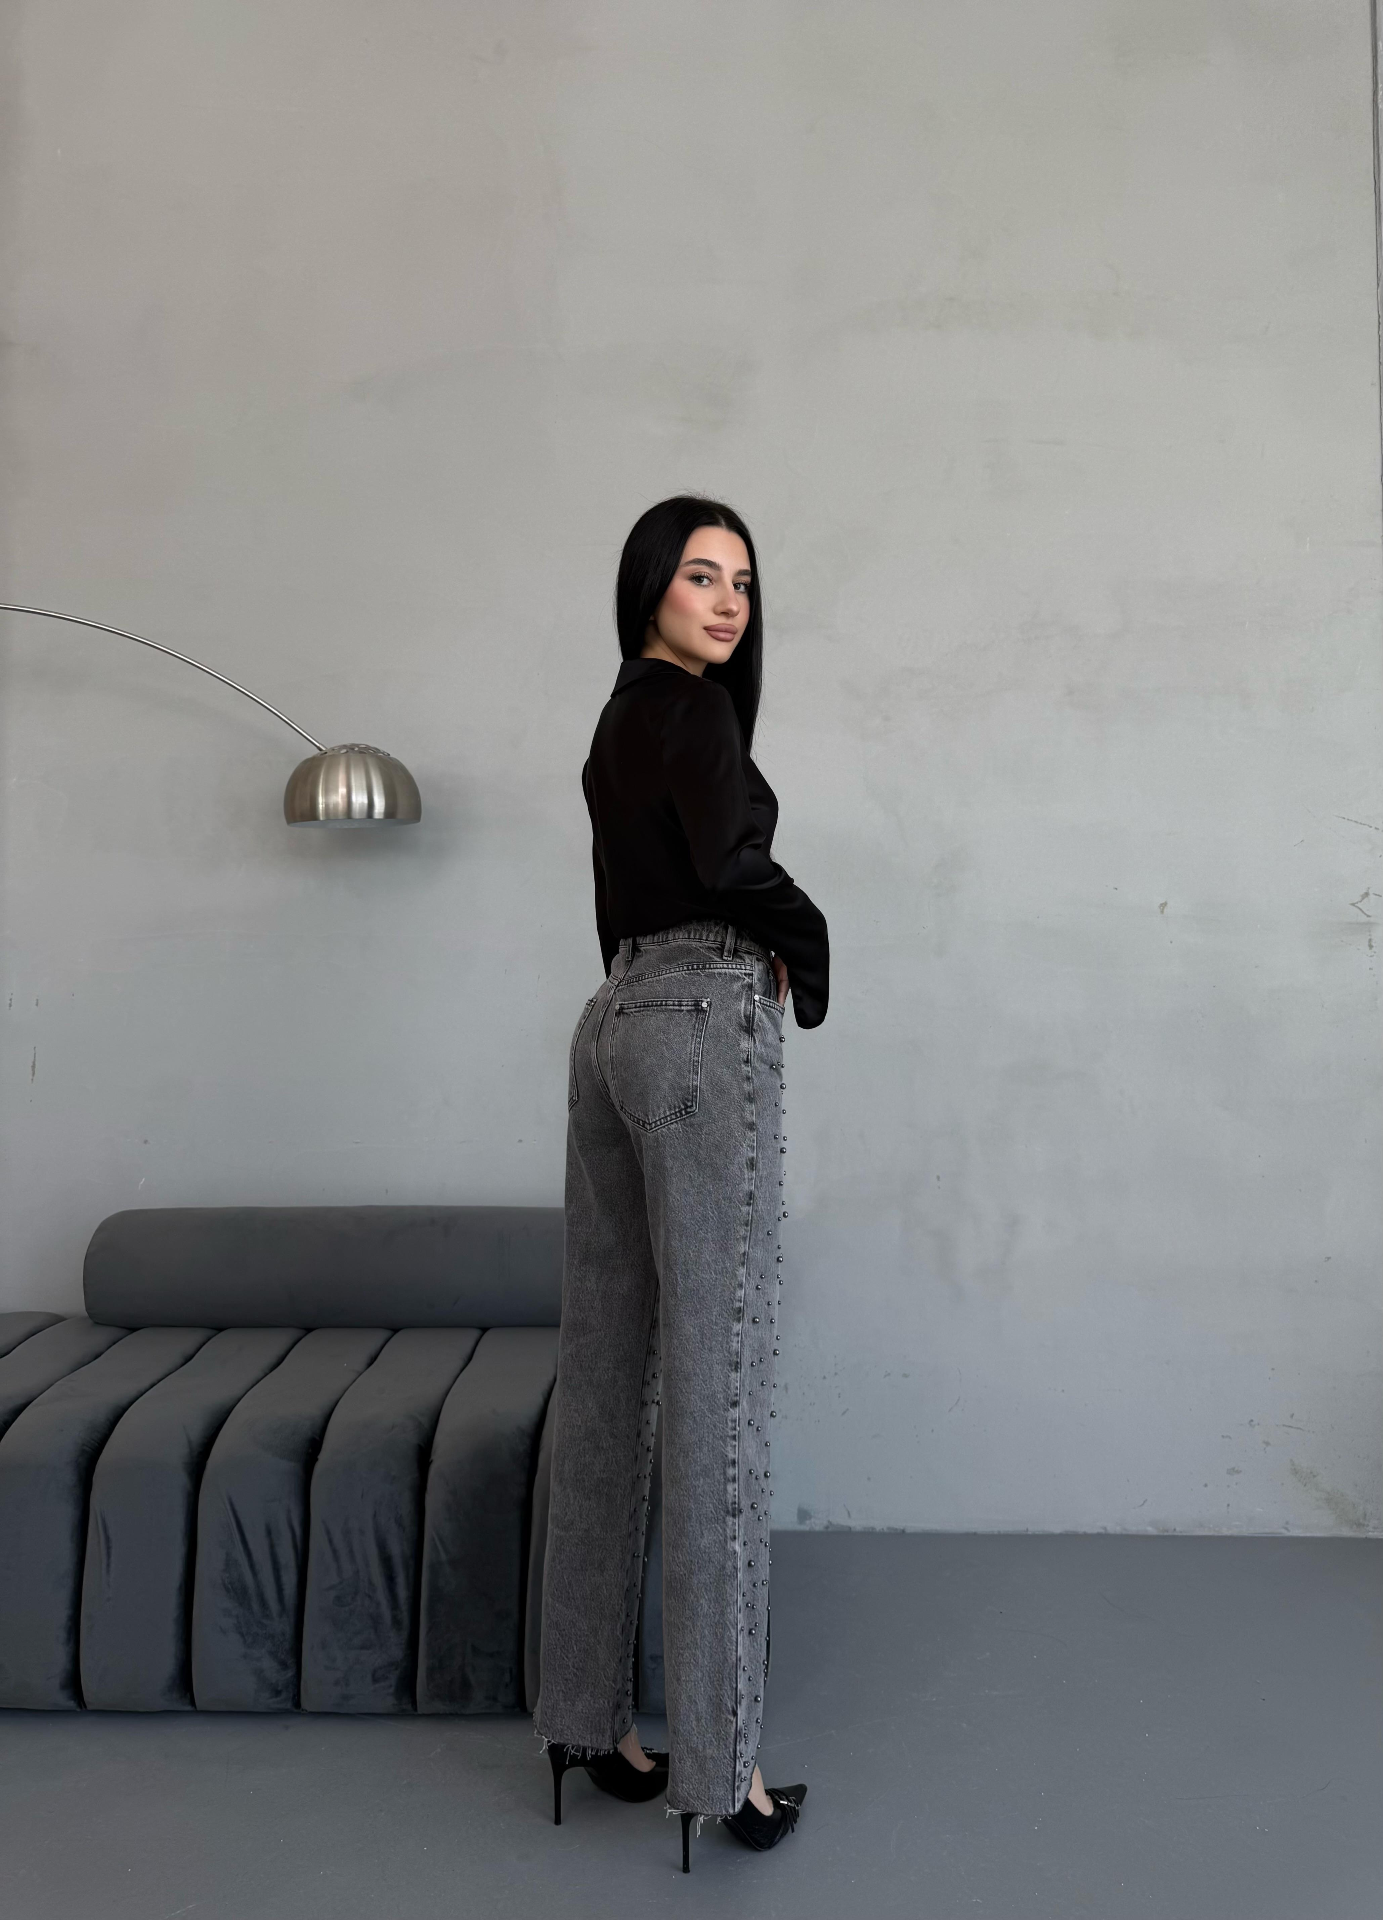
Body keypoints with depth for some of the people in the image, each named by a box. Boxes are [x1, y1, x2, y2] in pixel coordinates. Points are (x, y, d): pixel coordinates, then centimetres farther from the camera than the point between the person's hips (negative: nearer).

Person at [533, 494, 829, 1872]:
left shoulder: (621, 719, 22)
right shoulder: (691, 704, -6)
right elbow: (729, 859, -21)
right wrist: (805, 937, -3)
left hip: (612, 1022, 9)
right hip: (705, 1030, -9)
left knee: (607, 1382, 9)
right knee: (717, 1389, -6)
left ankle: (589, 1717, 19)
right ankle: (718, 1760, 2)